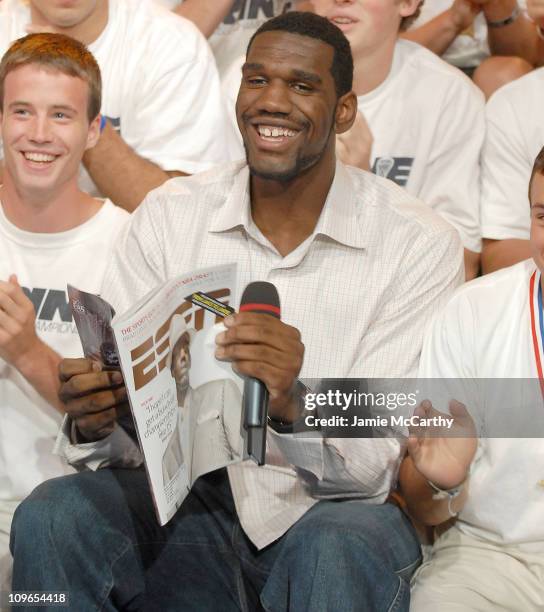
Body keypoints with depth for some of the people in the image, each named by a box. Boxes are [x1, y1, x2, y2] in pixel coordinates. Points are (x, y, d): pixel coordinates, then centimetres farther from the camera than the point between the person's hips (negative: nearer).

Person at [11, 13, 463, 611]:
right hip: (192, 498, 3)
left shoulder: (420, 244, -8)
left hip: (334, 509, -2)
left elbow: (379, 466, -14)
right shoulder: (167, 217, 2)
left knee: (341, 550, -37)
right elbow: (124, 437, -1)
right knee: (50, 518, -26)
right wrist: (93, 424, -26)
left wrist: (291, 406, -35)